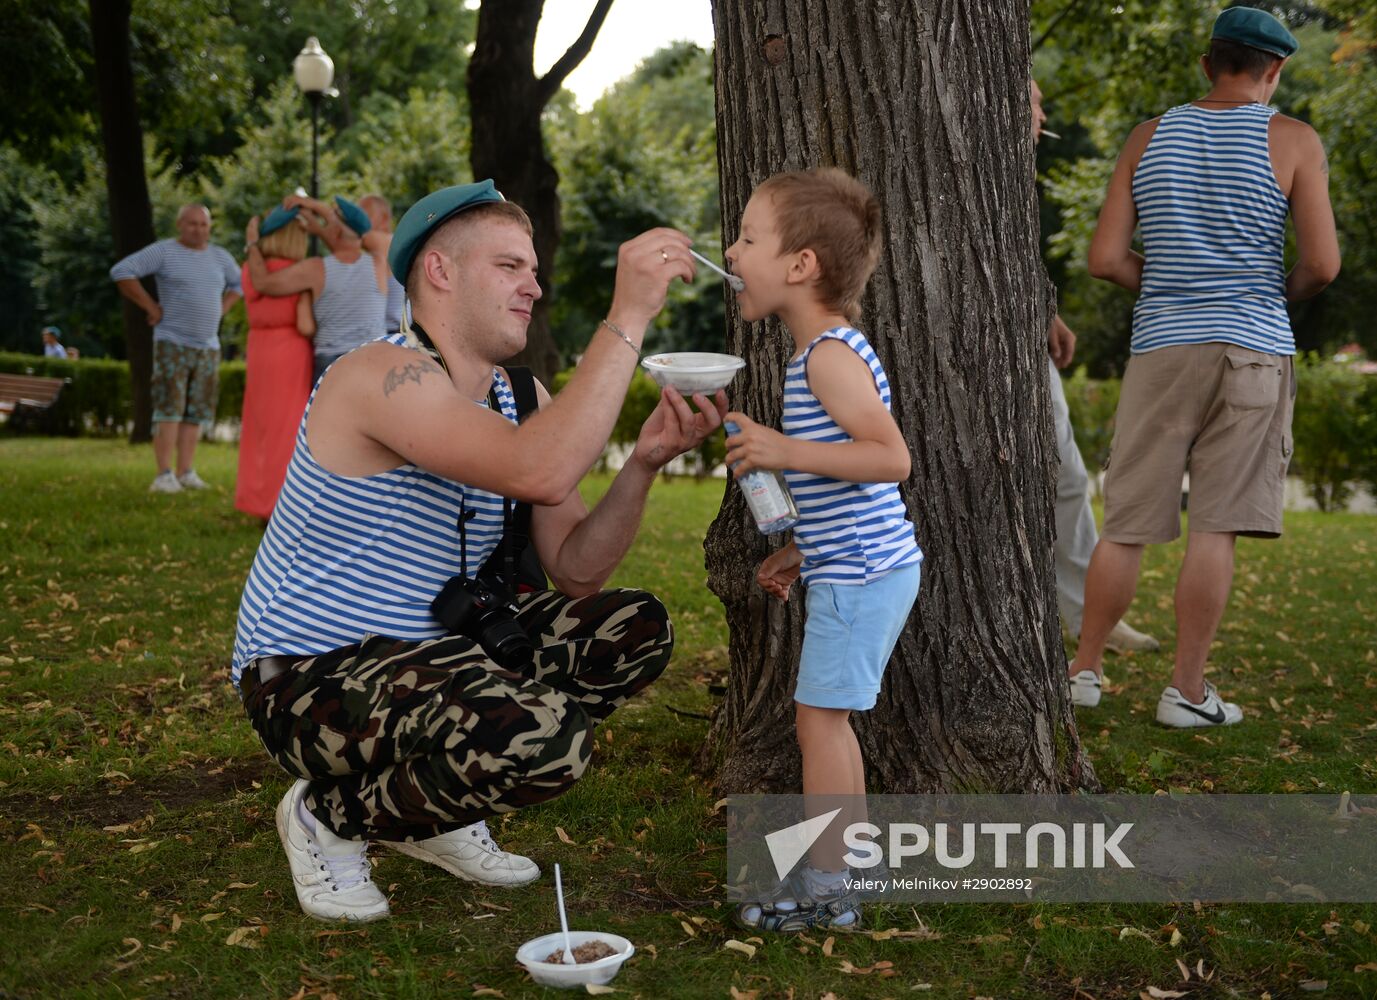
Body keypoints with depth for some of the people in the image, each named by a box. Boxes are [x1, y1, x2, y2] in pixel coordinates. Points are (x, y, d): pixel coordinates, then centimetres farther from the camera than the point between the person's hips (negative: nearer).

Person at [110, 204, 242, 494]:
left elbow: (239, 283, 28)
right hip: (172, 343, -5)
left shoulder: (220, 256, 11)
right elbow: (121, 272, -10)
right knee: (169, 409, -10)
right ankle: (164, 475, -11)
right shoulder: (163, 251, -5)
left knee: (196, 412, 4)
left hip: (208, 346, 5)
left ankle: (185, 473, 8)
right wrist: (151, 307, -10)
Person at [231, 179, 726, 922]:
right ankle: (331, 818, -2)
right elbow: (539, 473, -39)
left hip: (422, 651, 9)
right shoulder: (384, 375, -22)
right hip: (308, 681, -9)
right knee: (548, 739, -32)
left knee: (635, 629, 1)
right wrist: (627, 318, -35)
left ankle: (434, 813, 11)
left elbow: (576, 573, 0)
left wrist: (644, 463, -15)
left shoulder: (520, 395, 5)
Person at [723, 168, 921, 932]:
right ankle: (844, 865, 28)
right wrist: (798, 552, 21)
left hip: (861, 573, -10)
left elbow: (891, 458, -25)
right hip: (855, 567, 10)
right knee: (827, 720, 16)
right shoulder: (823, 352, 15)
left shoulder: (830, 354, -16)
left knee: (819, 716, -4)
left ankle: (825, 891, 5)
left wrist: (786, 452, -26)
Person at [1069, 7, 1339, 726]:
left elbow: (1105, 258, 1)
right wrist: (1283, 293, 14)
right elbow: (1323, 262, -8)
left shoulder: (1150, 138, 7)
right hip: (1252, 348, -2)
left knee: (1127, 522, 8)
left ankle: (1084, 669, 15)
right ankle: (1187, 691, 1)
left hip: (1161, 348, 2)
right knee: (1215, 526, -2)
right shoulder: (1294, 141, -1)